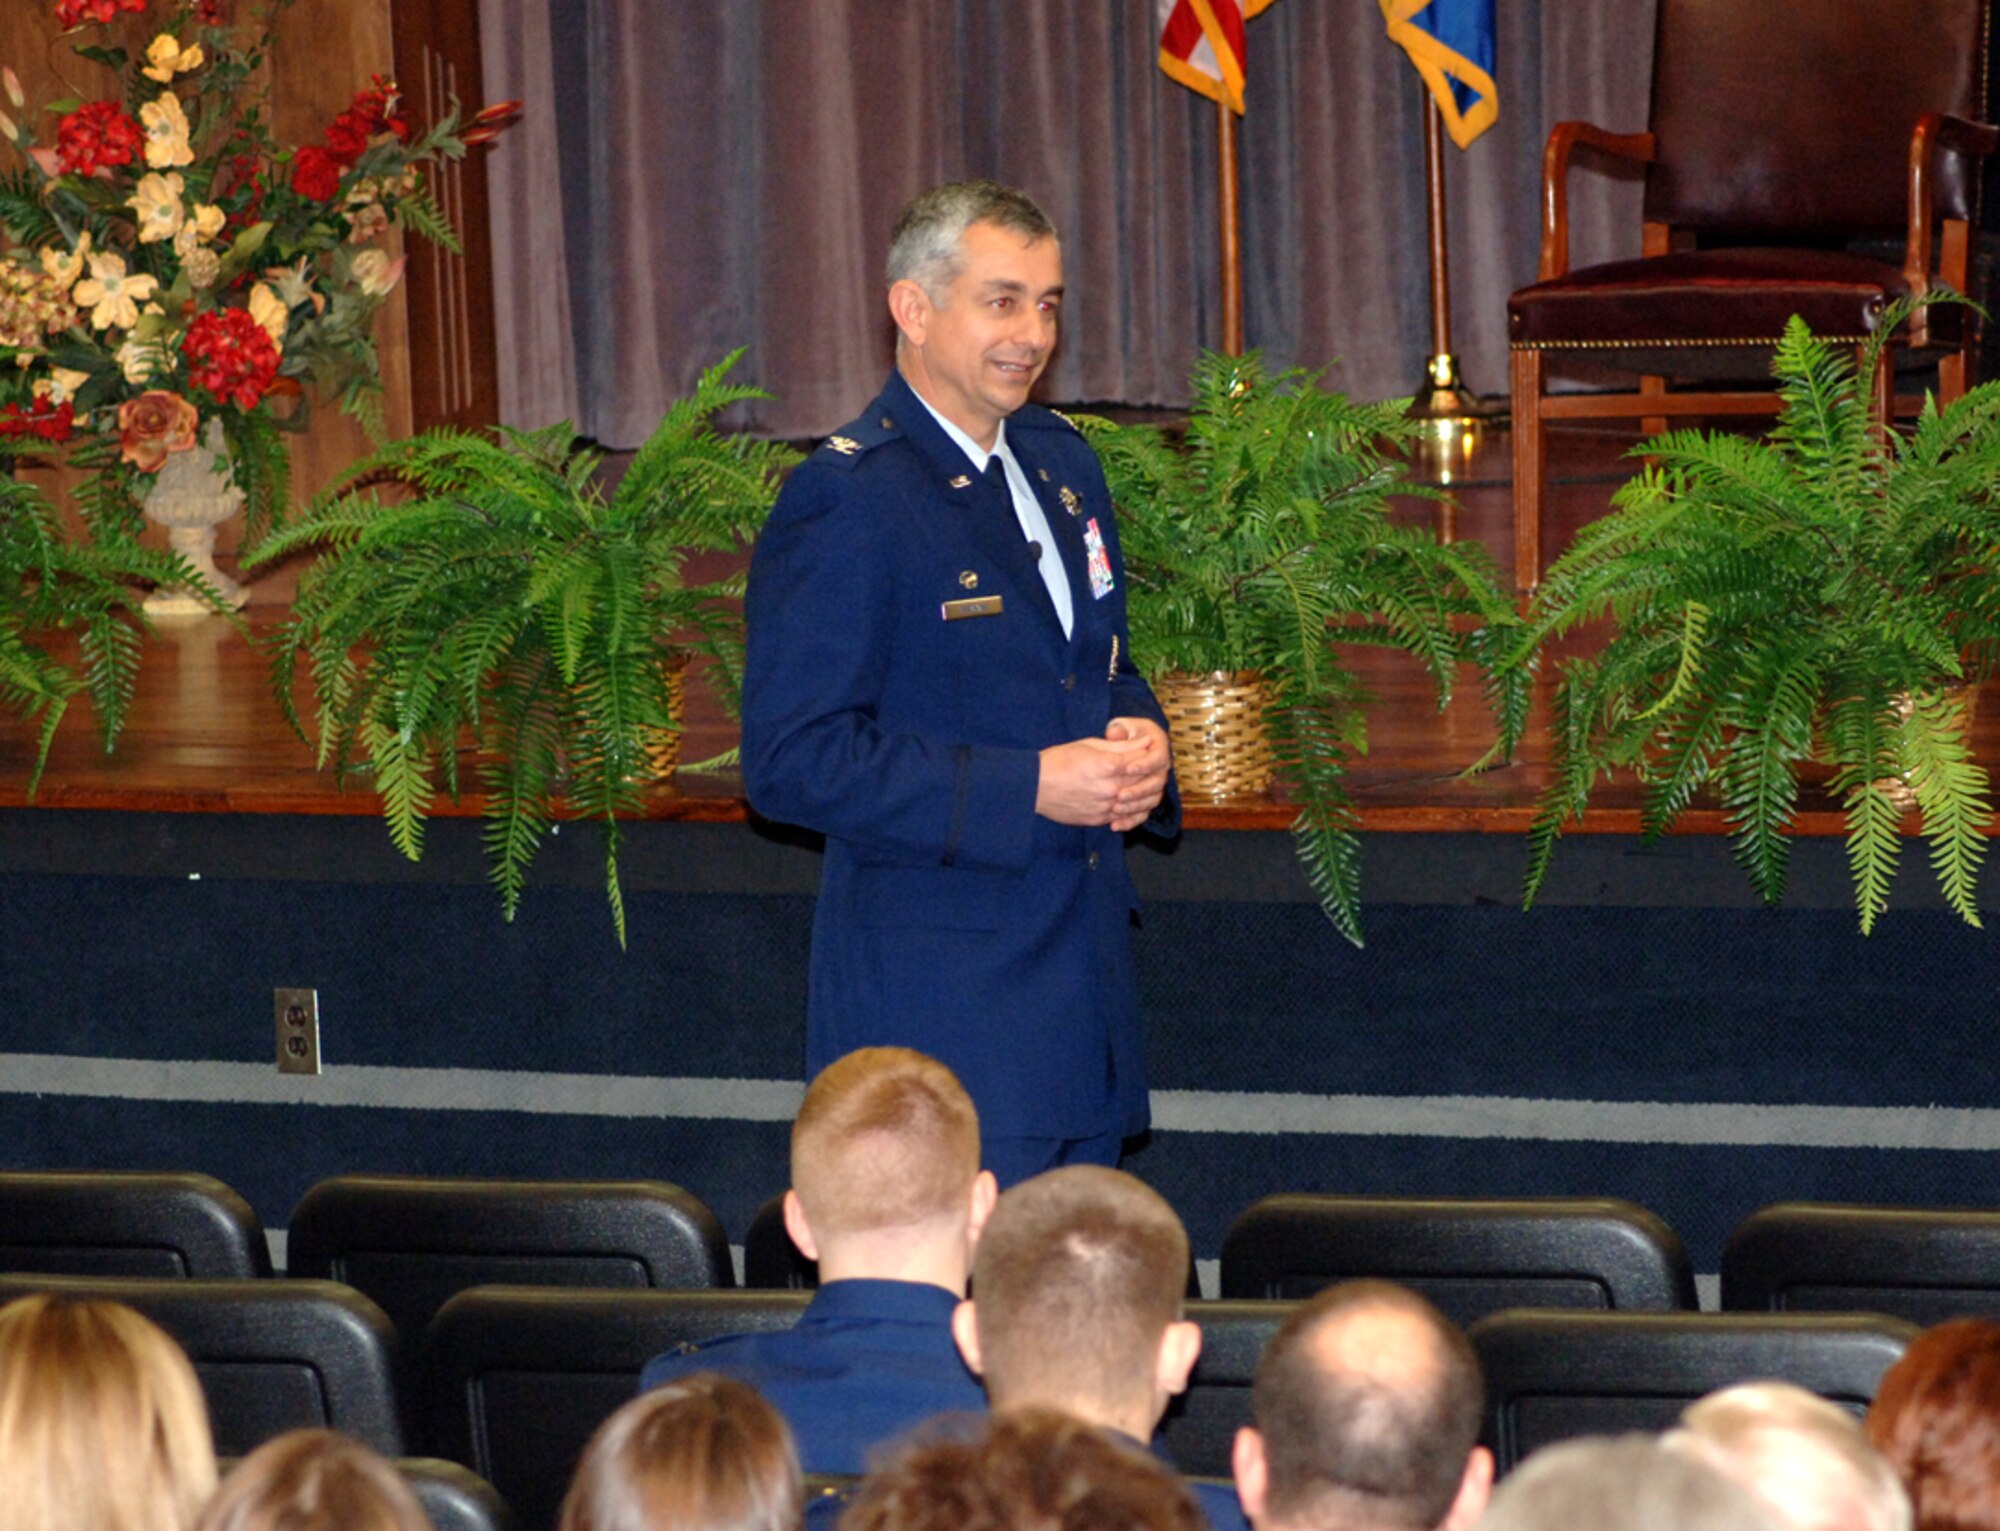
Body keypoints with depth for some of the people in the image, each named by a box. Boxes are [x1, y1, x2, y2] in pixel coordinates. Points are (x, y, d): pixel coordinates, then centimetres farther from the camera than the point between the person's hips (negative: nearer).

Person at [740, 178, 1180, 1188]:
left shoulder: (1061, 466, 15)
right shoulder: (844, 503, -12)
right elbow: (790, 760, -17)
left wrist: (1139, 738, 1)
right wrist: (1026, 790, -20)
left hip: (1082, 989, 8)